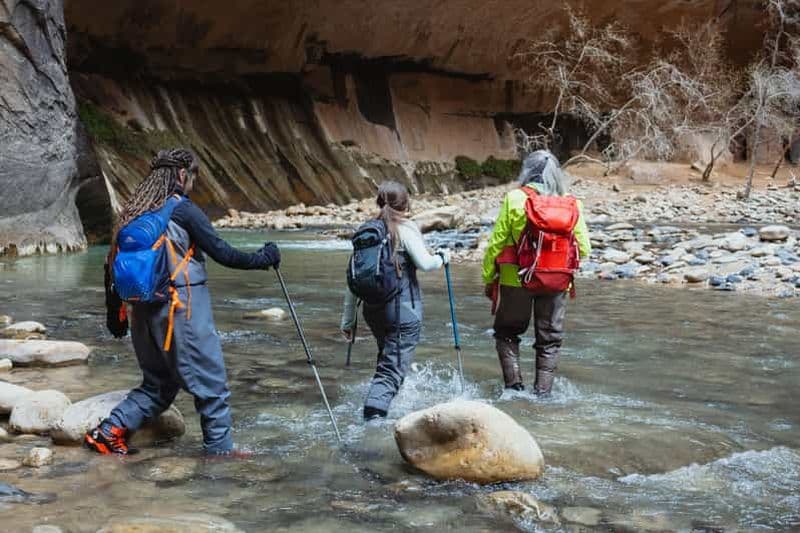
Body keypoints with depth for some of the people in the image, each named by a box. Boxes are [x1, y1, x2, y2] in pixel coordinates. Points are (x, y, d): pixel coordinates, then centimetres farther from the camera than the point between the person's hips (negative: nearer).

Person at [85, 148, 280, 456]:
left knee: (158, 384, 20)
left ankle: (109, 432, 12)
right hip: (183, 308, -7)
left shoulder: (132, 212, 9)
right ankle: (220, 450, 13)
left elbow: (113, 263, 12)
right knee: (211, 383, 6)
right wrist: (262, 259, 4)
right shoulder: (183, 209, -10)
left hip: (144, 310, 7)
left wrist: (114, 311, 20)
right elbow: (222, 254, -10)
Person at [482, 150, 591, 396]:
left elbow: (497, 242, -7)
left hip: (517, 279, -2)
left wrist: (488, 278, 2)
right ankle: (542, 391, 13)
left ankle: (514, 383, 6)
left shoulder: (515, 199, -8)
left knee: (507, 332, 16)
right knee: (549, 339, 14)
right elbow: (584, 248, 1)